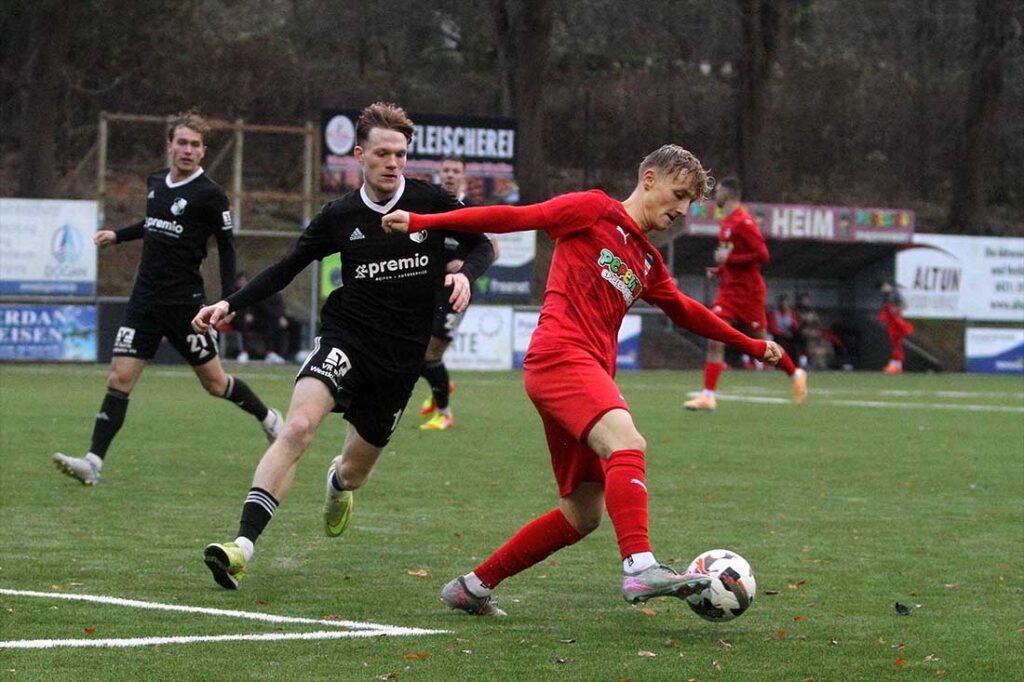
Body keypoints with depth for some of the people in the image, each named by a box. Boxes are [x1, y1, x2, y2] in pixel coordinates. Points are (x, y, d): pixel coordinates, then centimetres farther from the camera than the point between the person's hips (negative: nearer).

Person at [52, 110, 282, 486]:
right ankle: (93, 462, -10)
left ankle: (268, 418, 33)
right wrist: (117, 235, 16)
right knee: (119, 379, -6)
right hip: (145, 300, 5)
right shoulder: (156, 182, 9)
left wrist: (228, 303, -11)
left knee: (215, 382, 6)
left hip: (184, 303, -5)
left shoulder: (209, 194, -10)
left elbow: (226, 247, -6)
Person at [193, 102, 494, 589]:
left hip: (401, 357, 1)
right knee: (299, 426, -27)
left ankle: (338, 482, 56)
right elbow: (286, 269, 8)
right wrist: (230, 304, -2)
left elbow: (482, 245, 10)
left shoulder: (431, 202, -2)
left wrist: (465, 274, -12)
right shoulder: (340, 216, 1)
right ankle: (243, 545, -34)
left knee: (357, 467, 12)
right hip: (345, 337, -1)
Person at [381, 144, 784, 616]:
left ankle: (473, 587, 19)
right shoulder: (594, 211, 4)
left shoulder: (648, 263, 25)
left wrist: (753, 346, 46)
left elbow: (686, 312, 40)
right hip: (560, 356, -9)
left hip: (591, 373, 9)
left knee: (583, 513, 8)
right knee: (628, 444, -31)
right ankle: (640, 568, -48)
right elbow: (514, 218, 1)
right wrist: (422, 222, -4)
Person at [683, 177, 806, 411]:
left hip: (748, 292, -8)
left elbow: (762, 255, -20)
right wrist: (719, 269, 11)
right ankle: (708, 396, -12)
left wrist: (729, 259, -21)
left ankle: (796, 375, 27)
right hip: (728, 290, 8)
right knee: (715, 340, -7)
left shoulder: (743, 222, -16)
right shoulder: (726, 222, 13)